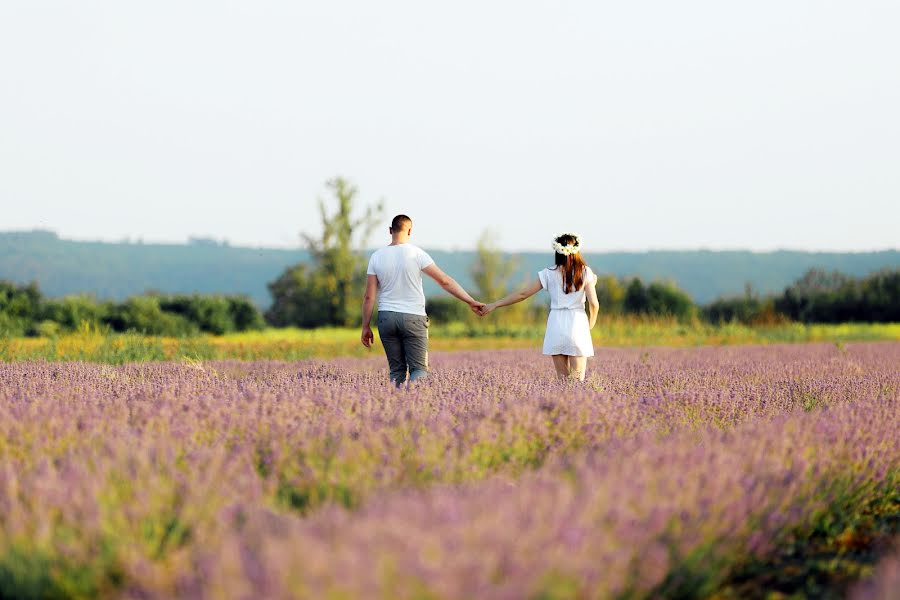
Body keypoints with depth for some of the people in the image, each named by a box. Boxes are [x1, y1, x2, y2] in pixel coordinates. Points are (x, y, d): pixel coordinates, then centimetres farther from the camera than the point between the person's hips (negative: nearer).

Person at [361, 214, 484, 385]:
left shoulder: (377, 256, 3)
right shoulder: (416, 254, -6)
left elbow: (369, 296, 2)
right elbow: (445, 281, -7)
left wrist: (366, 327, 8)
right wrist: (471, 301, -3)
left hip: (386, 318, 3)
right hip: (413, 318, -3)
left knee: (396, 370, 10)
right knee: (419, 368, -2)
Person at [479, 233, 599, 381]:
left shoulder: (549, 274, 2)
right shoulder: (585, 272, 0)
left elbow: (522, 294, 3)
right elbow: (594, 303, -5)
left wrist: (494, 305, 10)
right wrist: (590, 326, 13)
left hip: (556, 325, 1)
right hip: (578, 323, -1)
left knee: (563, 377, 8)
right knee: (577, 379, -1)